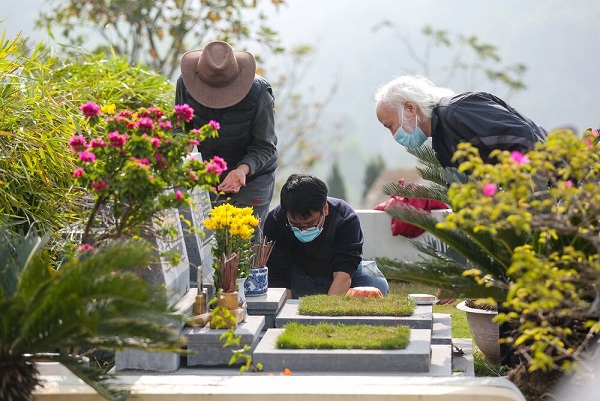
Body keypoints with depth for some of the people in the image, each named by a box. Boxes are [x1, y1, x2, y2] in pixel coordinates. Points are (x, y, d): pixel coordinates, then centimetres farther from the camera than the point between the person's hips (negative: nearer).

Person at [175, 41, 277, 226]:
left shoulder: (259, 93, -26)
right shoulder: (185, 84, -16)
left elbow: (264, 146, -18)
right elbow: (181, 128, 0)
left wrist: (243, 169, -37)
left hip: (253, 176, -3)